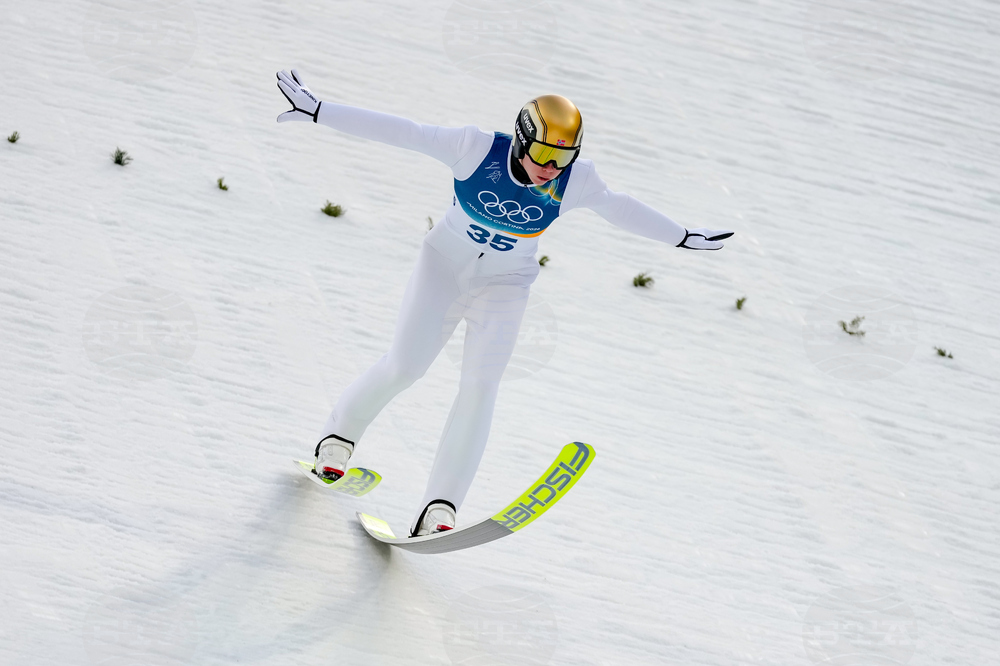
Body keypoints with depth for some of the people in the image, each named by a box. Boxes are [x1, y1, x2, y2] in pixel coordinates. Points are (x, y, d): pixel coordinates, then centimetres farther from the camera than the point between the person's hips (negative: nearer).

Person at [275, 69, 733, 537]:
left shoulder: (575, 180, -16)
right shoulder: (477, 148, -23)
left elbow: (619, 209, 4)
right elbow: (397, 131, -20)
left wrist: (683, 237, 13)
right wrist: (317, 111, -20)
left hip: (503, 286, 1)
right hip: (444, 267, -1)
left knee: (480, 386, -15)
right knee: (403, 368, -8)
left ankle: (440, 507, -14)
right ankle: (340, 433, 23)